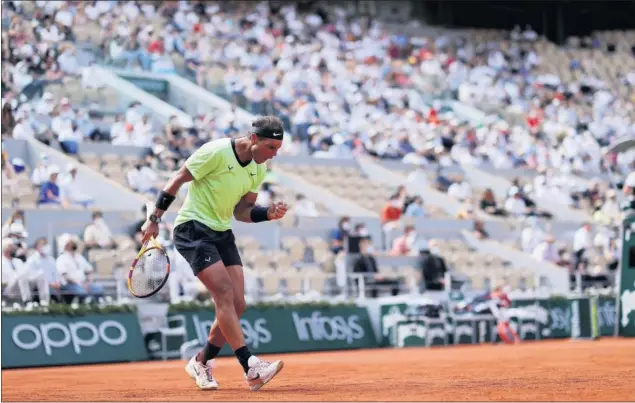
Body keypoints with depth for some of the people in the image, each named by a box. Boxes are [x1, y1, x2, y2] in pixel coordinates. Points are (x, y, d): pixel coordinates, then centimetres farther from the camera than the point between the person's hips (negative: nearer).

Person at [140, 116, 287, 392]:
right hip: (192, 230, -8)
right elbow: (177, 180, -11)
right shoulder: (217, 152, -18)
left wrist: (269, 213, -8)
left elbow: (241, 211, 11)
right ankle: (251, 368, -25)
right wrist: (154, 219, -10)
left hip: (223, 234, 8)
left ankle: (201, 363, 16)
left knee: (236, 305, -1)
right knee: (225, 293, -20)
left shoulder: (258, 169, 5)